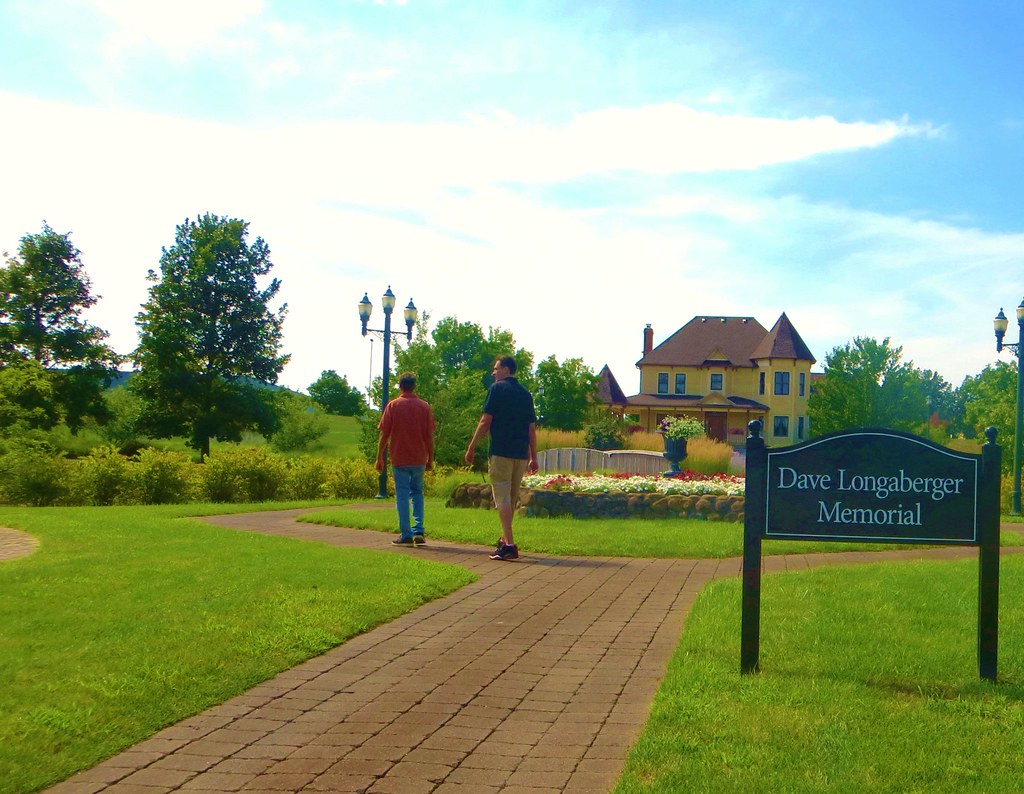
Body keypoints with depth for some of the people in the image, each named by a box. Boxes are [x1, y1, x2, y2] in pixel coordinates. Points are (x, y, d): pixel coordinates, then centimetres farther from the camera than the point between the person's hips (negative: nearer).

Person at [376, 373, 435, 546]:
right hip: (419, 459, 2)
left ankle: (406, 535, 1)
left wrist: (379, 458, 3)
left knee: (402, 495, 3)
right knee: (417, 493, 15)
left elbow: (384, 435, -4)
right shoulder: (424, 406, 1)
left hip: (399, 459, -2)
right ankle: (419, 531, 5)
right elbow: (429, 436, 1)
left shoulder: (393, 406, -3)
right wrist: (430, 459, 10)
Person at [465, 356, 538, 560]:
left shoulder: (497, 388, -3)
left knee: (502, 497, -7)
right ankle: (505, 540, 29)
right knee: (512, 497, 17)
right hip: (521, 453, 6)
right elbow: (532, 428, 13)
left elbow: (486, 421, -7)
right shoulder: (525, 393, 14)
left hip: (501, 451, -6)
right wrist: (533, 457, 16)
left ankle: (509, 545, -16)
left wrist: (471, 447, 0)